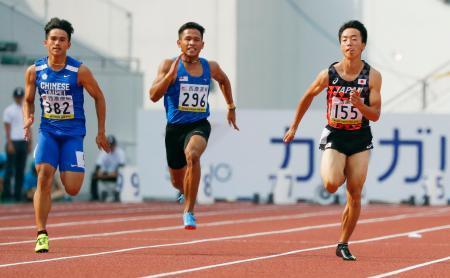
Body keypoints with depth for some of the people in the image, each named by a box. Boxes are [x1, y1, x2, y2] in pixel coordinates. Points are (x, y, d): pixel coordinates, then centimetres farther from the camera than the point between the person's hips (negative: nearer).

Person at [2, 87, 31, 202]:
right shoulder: (9, 110, -2)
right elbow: (7, 128, -7)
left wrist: (29, 143, 11)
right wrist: (9, 144, -15)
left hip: (23, 143, 6)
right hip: (13, 142, -6)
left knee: (21, 171, 6)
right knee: (10, 169, -8)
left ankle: (18, 194, 8)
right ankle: (7, 193, -7)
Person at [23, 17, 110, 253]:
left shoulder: (80, 71, -9)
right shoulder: (34, 71, -1)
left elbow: (99, 97, 3)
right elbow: (28, 100, 14)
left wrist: (101, 132, 5)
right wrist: (27, 119, -8)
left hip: (73, 133, -2)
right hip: (48, 131, 2)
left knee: (72, 189, -9)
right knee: (43, 177, -19)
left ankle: (76, 170, 32)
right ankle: (41, 235, -13)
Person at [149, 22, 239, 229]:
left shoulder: (210, 68, 2)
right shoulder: (169, 65, -8)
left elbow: (224, 80, 26)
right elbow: (153, 96, -17)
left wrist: (231, 107, 28)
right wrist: (171, 75, -28)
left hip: (199, 125, -1)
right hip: (175, 126, 1)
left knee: (192, 155, -35)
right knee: (177, 181, 14)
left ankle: (189, 211, -26)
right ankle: (187, 193, 55)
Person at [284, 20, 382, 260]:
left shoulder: (372, 76, -10)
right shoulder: (329, 74, -10)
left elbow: (375, 115, -8)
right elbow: (307, 97, 8)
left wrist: (360, 105, -29)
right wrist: (294, 126, 15)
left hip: (360, 139, 1)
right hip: (334, 136, -1)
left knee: (354, 196, 1)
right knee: (331, 185, -24)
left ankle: (343, 245, 15)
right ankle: (334, 170, 14)